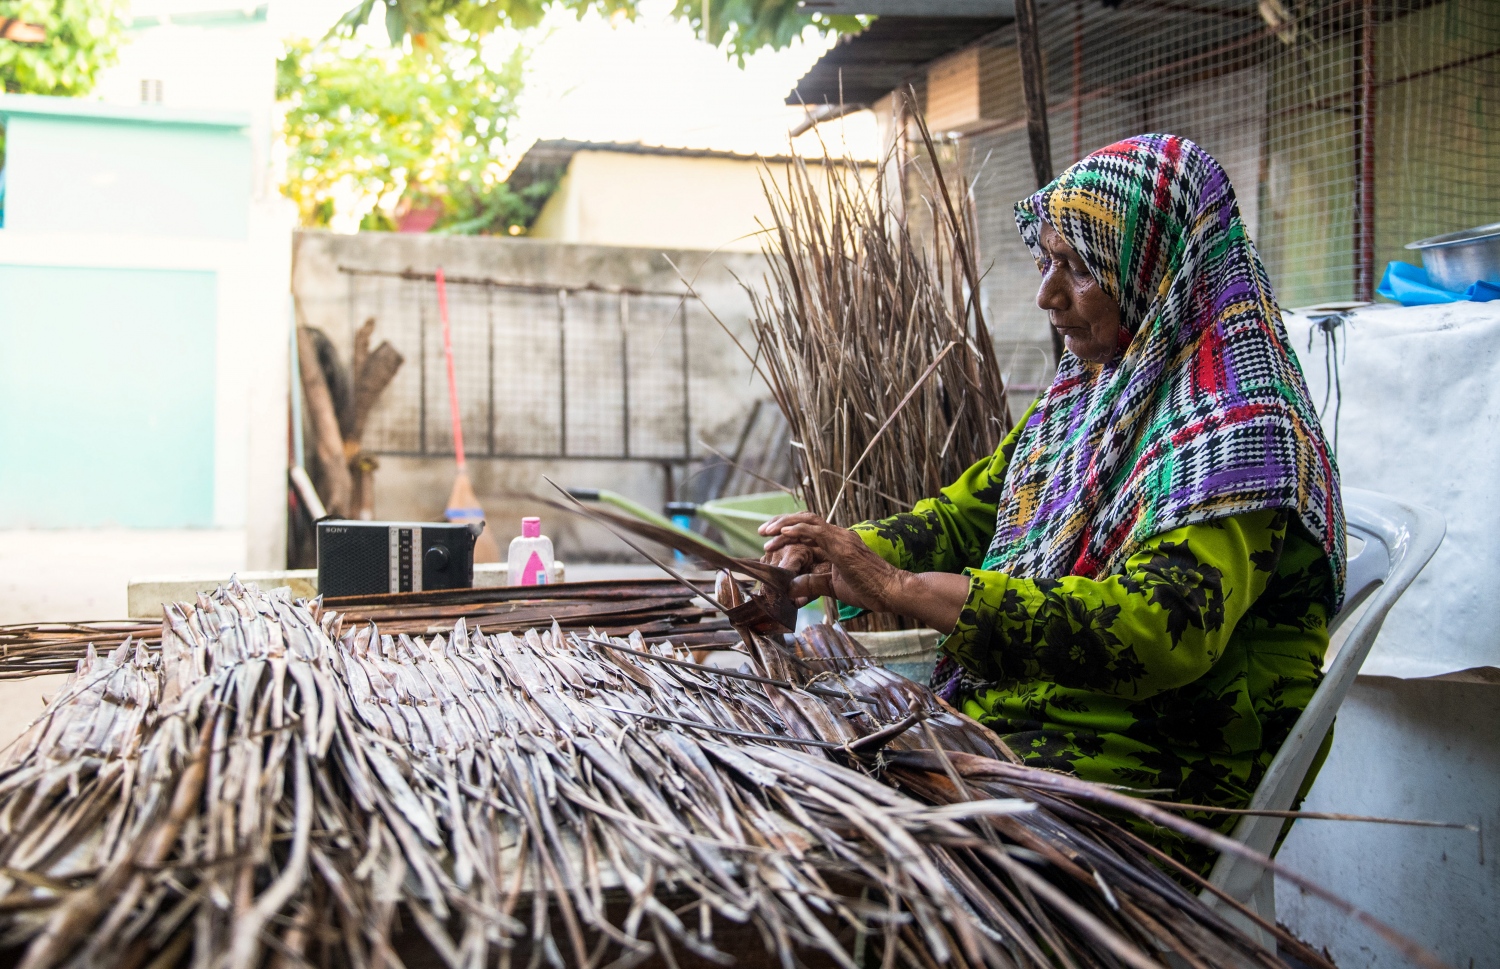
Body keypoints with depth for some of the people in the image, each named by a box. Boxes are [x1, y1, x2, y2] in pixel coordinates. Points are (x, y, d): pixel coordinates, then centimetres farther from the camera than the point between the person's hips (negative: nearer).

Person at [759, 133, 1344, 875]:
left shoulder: (1238, 432, -17)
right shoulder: (1081, 397, 11)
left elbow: (1160, 632, -30)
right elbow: (967, 514, 15)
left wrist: (904, 590, -33)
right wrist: (823, 568, -5)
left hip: (1150, 776, -8)